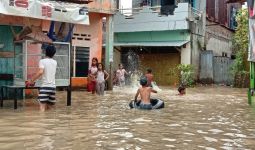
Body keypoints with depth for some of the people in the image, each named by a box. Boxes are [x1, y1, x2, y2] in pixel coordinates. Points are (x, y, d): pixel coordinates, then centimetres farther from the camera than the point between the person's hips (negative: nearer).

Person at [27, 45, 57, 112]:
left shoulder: (42, 61, -4)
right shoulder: (55, 62, 13)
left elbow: (40, 72, -20)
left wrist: (31, 80, -12)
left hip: (45, 86, -5)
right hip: (53, 87, 5)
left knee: (42, 108, -11)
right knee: (49, 109, 12)